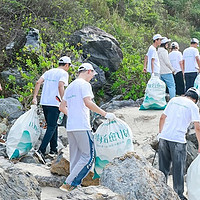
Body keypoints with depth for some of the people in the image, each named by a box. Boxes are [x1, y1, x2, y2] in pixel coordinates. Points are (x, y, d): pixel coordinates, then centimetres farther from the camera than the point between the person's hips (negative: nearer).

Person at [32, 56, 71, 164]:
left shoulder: (49, 72, 17)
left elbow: (38, 82, 8)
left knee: (53, 126, 20)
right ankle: (41, 151, -20)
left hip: (44, 102, 7)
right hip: (54, 103, -7)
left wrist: (34, 97, 6)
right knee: (51, 127, -7)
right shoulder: (63, 73, -3)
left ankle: (53, 149, 27)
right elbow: (60, 86, -19)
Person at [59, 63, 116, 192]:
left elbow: (62, 107, 23)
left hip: (70, 127, 9)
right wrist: (105, 114, -18)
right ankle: (69, 184, -12)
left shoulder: (70, 87, 21)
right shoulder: (84, 84, -4)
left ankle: (74, 186, 8)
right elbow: (88, 102, -19)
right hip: (82, 127, -9)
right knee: (88, 157, -6)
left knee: (75, 158, 11)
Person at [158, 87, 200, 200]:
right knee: (178, 169, 4)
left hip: (164, 137, 4)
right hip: (178, 140, -4)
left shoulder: (174, 100, 15)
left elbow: (163, 118, 18)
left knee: (163, 167, 14)